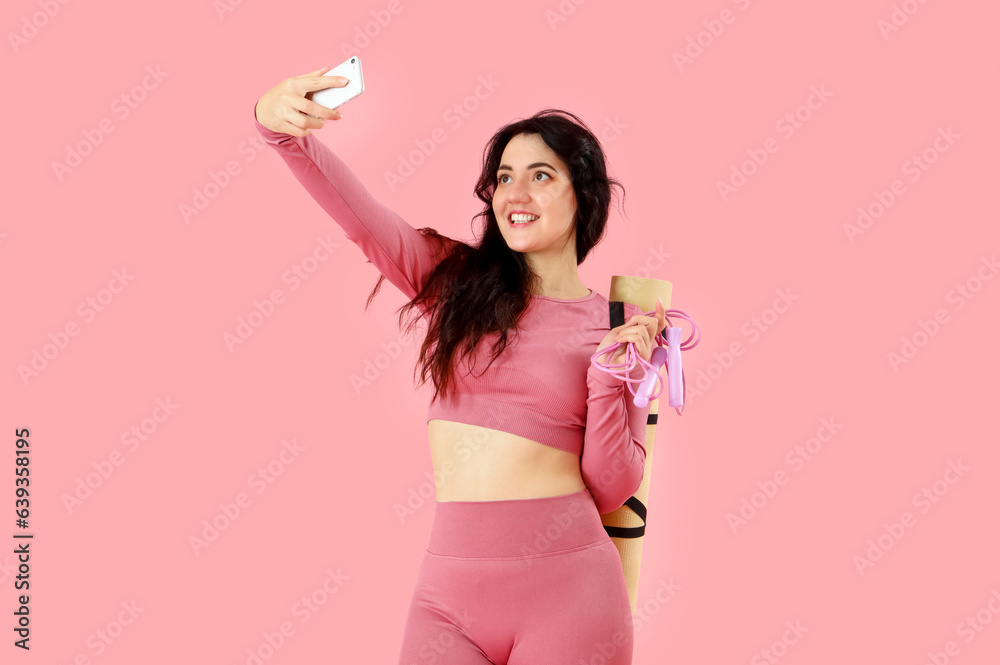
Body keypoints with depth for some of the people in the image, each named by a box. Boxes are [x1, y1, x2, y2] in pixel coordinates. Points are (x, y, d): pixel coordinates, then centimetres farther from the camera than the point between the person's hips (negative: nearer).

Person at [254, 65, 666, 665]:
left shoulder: (618, 329, 3)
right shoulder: (456, 280, 7)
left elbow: (610, 490, 0)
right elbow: (359, 213, -8)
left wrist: (610, 375, -12)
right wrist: (281, 125, -23)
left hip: (564, 592, -1)